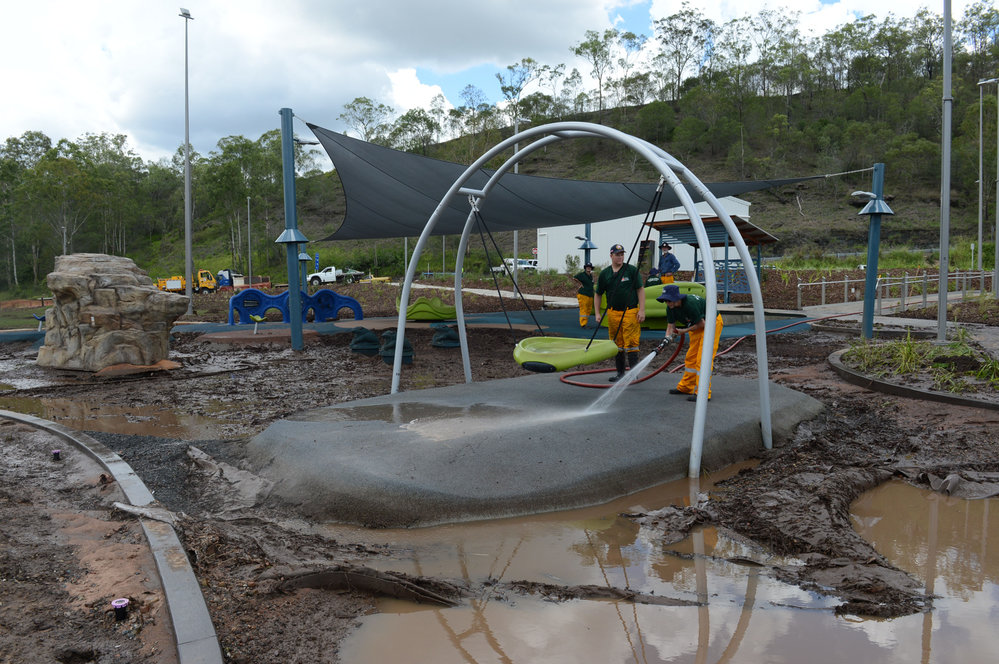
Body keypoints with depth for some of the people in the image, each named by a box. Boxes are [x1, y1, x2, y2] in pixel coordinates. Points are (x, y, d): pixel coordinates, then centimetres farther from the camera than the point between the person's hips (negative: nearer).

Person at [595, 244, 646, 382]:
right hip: (613, 312, 4)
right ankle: (620, 373, 21)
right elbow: (598, 294, 14)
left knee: (631, 343, -7)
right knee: (617, 344, 10)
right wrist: (598, 313, 9)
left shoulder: (632, 270, 0)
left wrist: (642, 310, -7)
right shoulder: (604, 273, 8)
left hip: (631, 312, -4)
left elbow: (640, 290, 0)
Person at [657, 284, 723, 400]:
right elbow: (671, 325, -2)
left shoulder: (690, 303, -33)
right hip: (697, 326, 9)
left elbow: (702, 324, -24)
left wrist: (684, 331, -16)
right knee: (691, 357, 13)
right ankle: (685, 387, 25)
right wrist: (667, 337, -21)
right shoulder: (670, 308, -9)